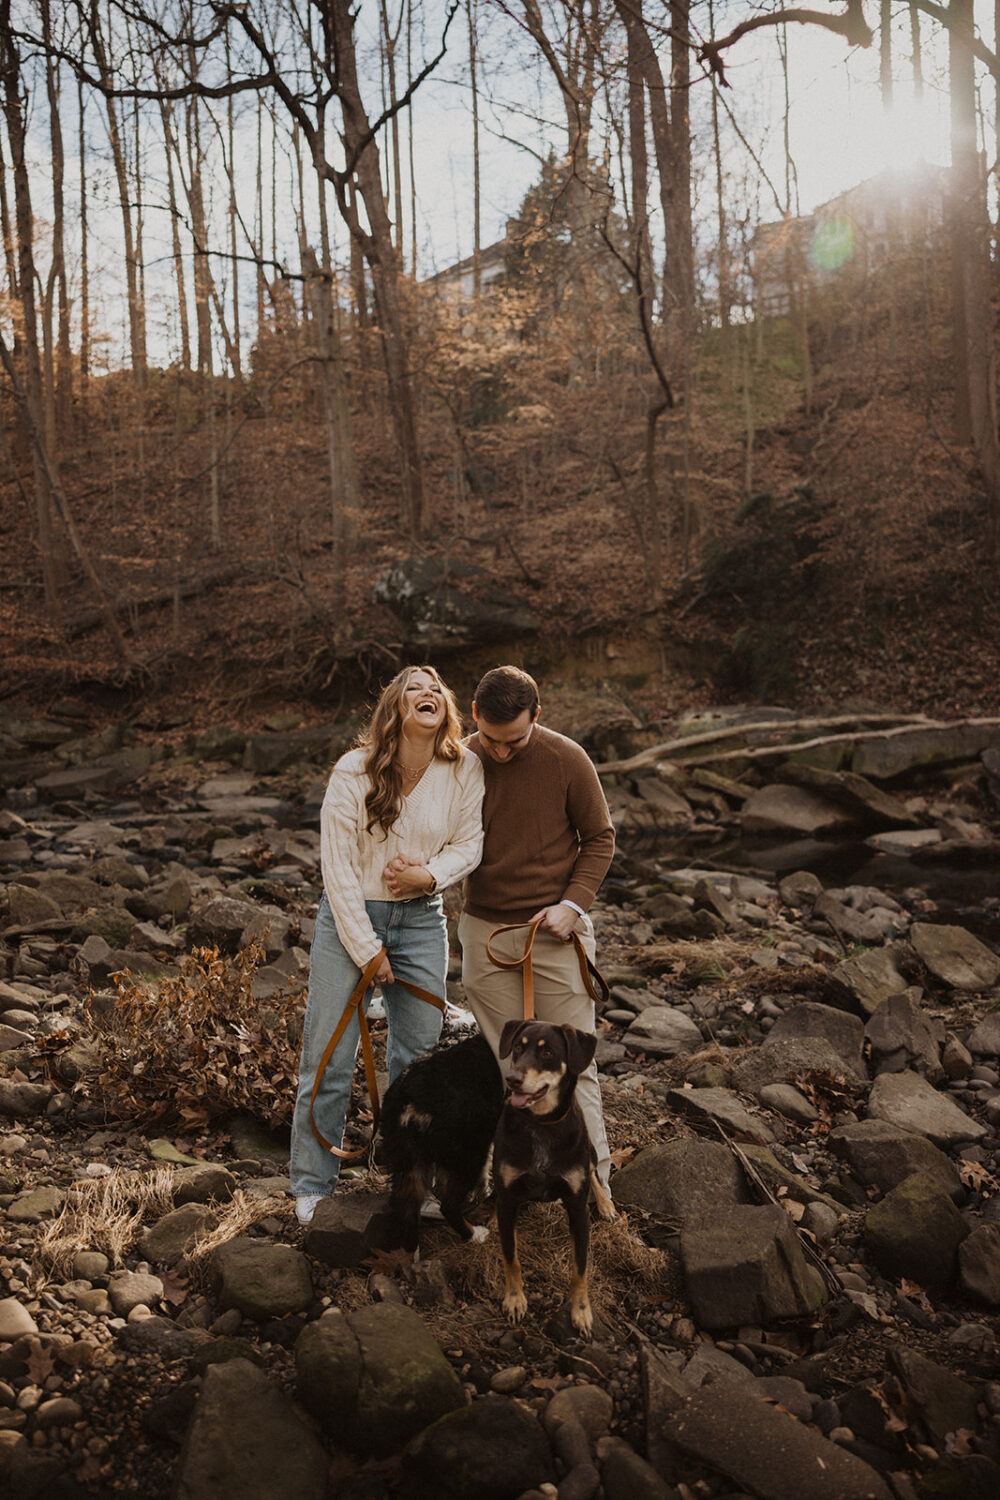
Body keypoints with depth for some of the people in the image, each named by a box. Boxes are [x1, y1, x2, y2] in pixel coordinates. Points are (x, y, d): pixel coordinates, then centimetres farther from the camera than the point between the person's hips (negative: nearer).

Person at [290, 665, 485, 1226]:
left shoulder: (465, 769, -7)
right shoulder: (355, 771, -16)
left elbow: (470, 843, 3)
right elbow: (338, 866, -13)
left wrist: (429, 874, -17)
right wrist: (367, 949, -12)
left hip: (422, 921, 3)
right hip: (350, 916, -3)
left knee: (419, 1053, 11)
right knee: (329, 1057, 1)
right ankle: (313, 1188, 19)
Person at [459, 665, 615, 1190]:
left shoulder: (566, 759, -9)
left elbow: (600, 839, 1)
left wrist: (573, 903, -11)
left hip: (555, 932, -2)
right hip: (484, 932, 2)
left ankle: (594, 1182, 14)